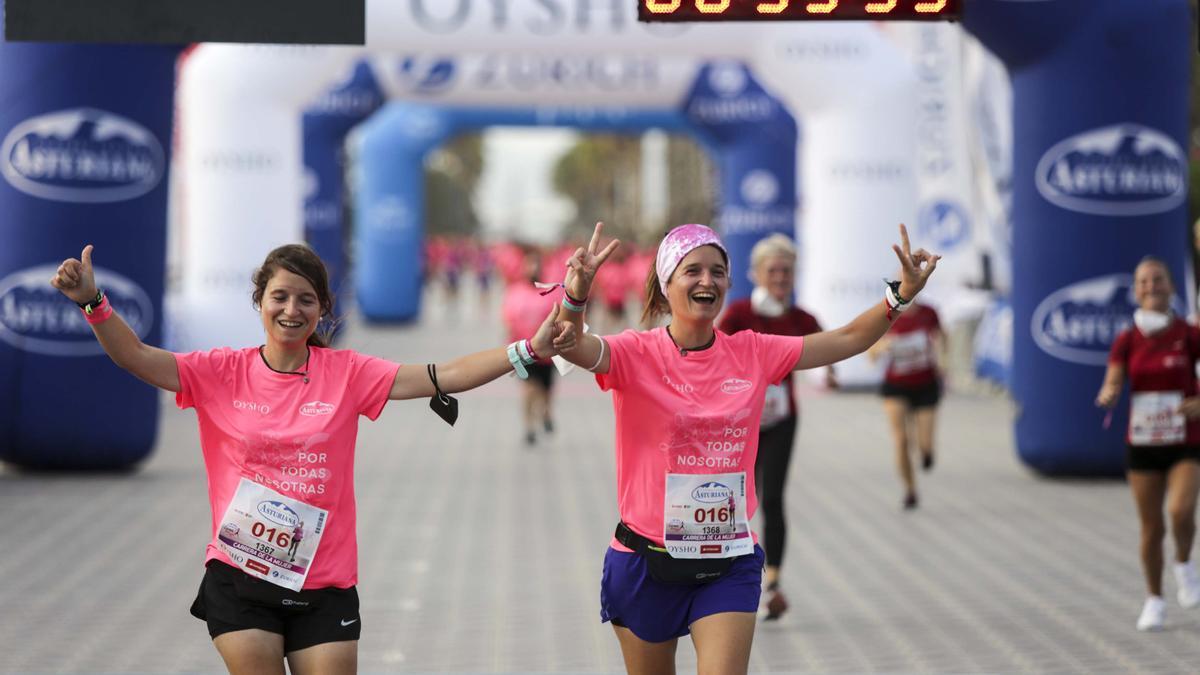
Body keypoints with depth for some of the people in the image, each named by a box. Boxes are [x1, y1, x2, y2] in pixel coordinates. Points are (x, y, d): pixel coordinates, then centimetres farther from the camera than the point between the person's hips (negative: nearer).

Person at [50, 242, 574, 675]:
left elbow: (444, 377, -6)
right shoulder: (224, 373, -1)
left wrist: (529, 349, -15)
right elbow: (137, 358, -8)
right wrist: (92, 301, -24)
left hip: (323, 584, 1)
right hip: (239, 578, -1)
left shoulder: (346, 373, -2)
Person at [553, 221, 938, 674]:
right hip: (647, 560, -1)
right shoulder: (637, 354, -10)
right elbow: (574, 348, -29)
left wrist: (902, 293, -6)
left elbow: (848, 340, 7)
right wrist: (576, 296, -50)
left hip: (729, 562, 2)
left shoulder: (752, 353, 1)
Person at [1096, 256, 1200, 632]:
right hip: (1141, 444, 2)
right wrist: (1107, 397, -31)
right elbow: (1112, 385, -8)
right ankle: (1154, 600, 23)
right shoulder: (1126, 341, 0)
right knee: (1151, 527, 5)